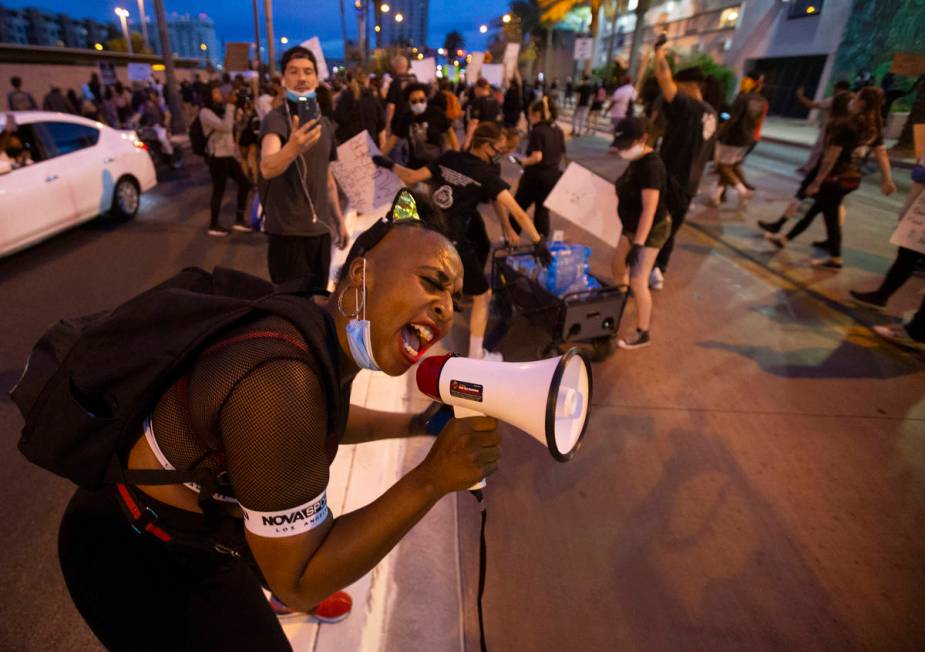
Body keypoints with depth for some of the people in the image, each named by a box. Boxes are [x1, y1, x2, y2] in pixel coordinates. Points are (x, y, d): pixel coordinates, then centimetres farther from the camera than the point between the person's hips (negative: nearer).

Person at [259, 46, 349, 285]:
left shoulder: (325, 123, 9)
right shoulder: (275, 119, -13)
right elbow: (267, 168, -33)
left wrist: (339, 220, 15)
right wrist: (292, 148, -53)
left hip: (320, 230, 6)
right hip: (288, 233, -6)